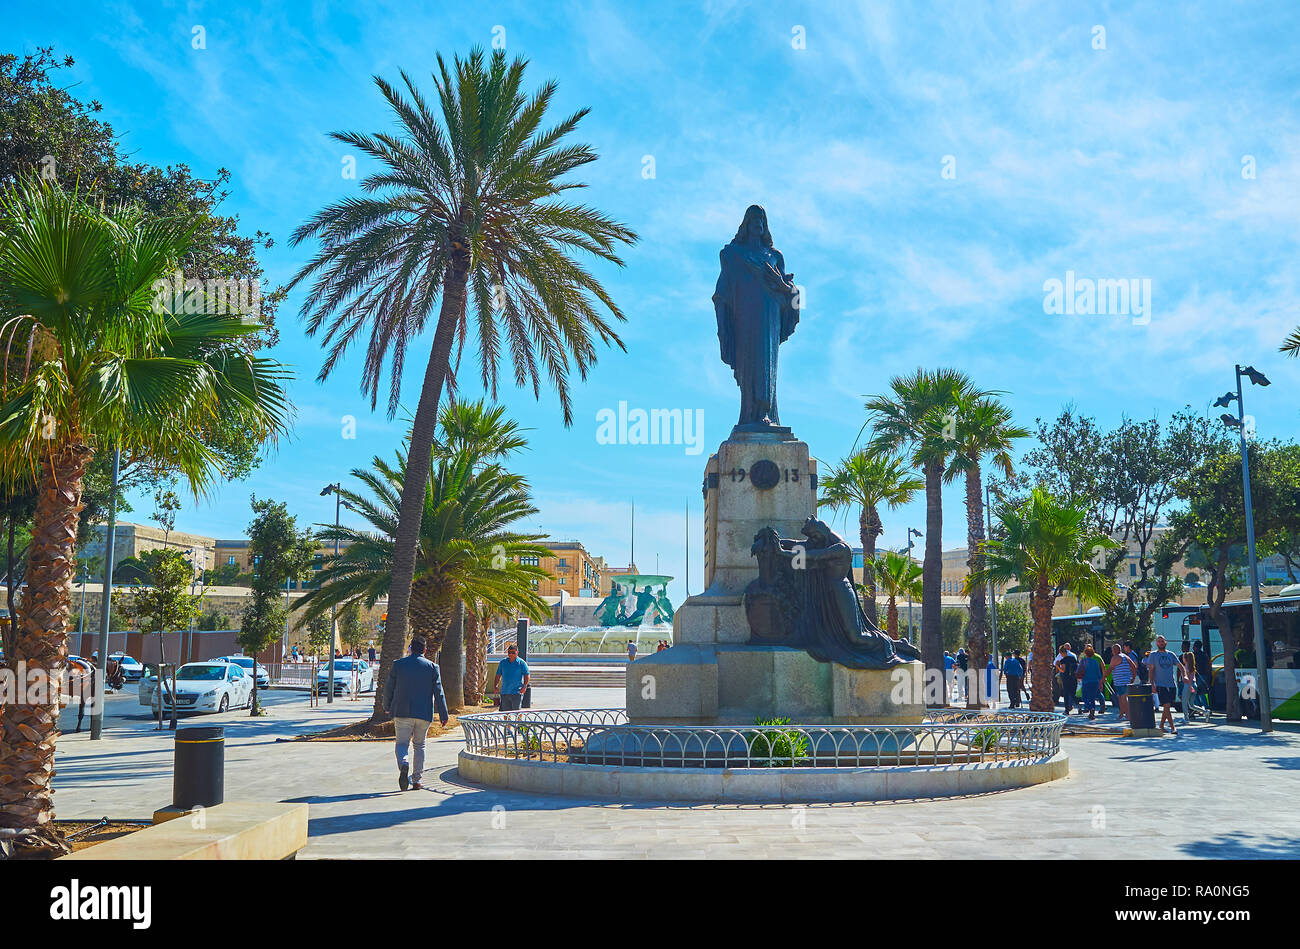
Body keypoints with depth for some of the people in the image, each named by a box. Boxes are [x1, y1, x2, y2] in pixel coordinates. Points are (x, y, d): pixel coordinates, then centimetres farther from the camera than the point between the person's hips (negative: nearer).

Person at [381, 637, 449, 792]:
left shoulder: (398, 664, 2)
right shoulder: (432, 667, 1)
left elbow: (388, 688, 6)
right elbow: (439, 692, -1)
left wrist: (387, 706, 23)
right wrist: (443, 715, 3)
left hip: (402, 712, -1)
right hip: (424, 714, 1)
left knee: (402, 744, 4)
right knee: (419, 745, 15)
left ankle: (403, 765, -27)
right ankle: (417, 780, 13)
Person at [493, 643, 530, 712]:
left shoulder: (521, 663, 1)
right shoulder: (502, 662, 12)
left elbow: (526, 676, -3)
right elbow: (498, 675, 16)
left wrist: (524, 686, -18)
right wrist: (495, 686, 2)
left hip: (516, 692, -4)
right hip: (504, 692, 4)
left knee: (516, 712, -6)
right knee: (505, 712, 5)